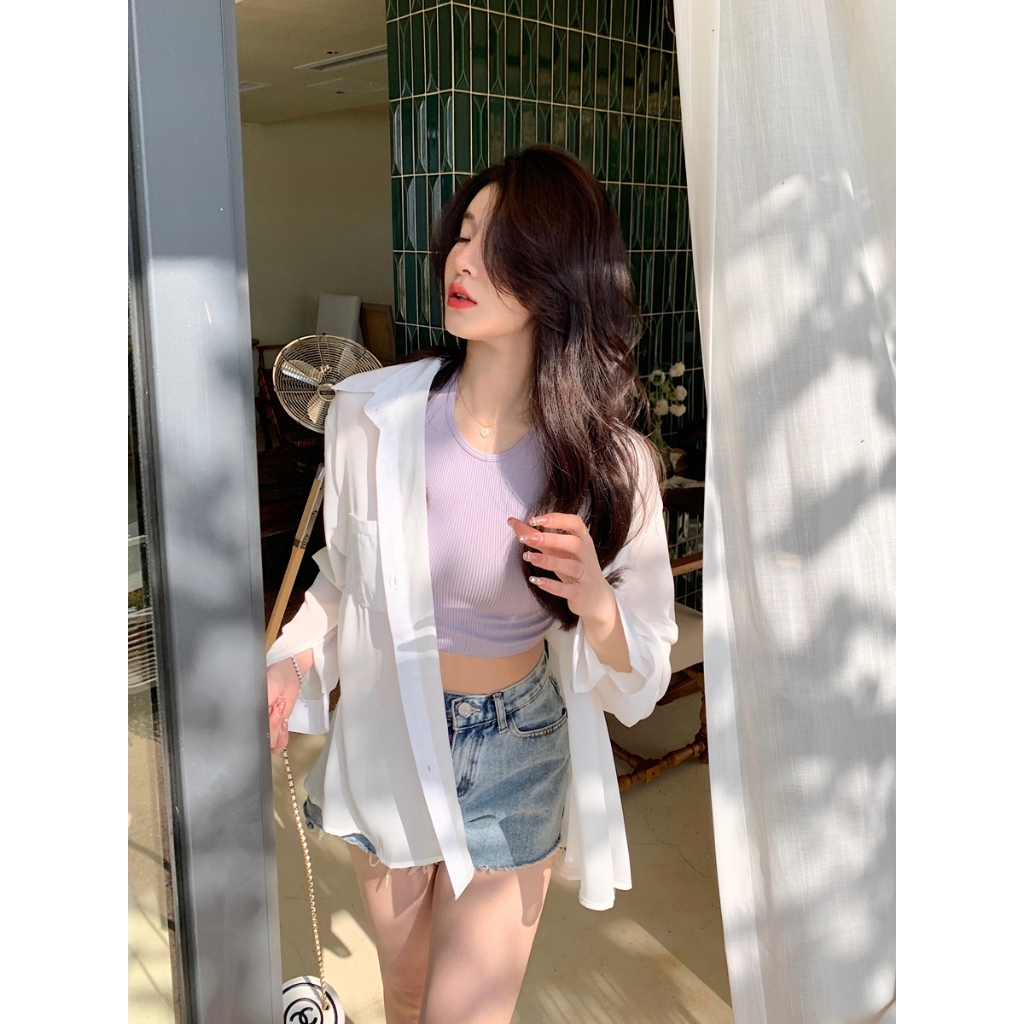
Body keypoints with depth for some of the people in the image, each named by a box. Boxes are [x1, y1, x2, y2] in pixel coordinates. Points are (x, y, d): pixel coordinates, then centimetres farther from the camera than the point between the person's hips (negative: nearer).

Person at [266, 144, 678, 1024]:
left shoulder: (610, 462, -17)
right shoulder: (373, 413, -15)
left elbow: (640, 678, -10)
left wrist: (594, 603, -30)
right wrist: (296, 663, -13)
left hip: (518, 755, -2)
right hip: (384, 746, 2)